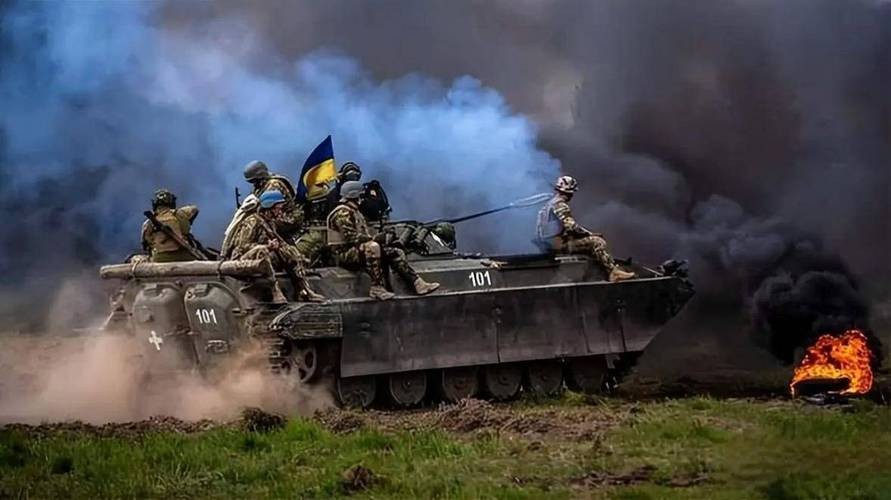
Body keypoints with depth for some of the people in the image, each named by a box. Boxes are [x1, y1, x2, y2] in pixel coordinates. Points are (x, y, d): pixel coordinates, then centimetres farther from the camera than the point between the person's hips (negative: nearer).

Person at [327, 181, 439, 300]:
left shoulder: (355, 212, 21)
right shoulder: (343, 213, -13)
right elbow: (350, 236, -24)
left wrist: (374, 238, 0)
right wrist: (375, 239, -22)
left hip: (358, 249, 10)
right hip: (345, 253, -10)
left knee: (395, 253, 1)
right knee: (372, 247, -38)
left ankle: (417, 284, -6)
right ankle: (377, 289, -39)